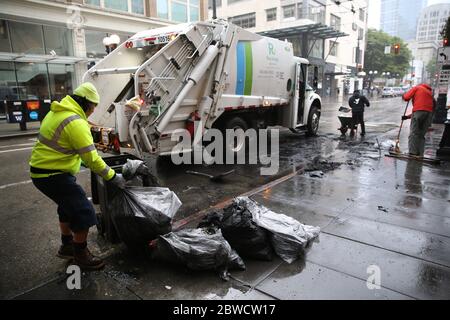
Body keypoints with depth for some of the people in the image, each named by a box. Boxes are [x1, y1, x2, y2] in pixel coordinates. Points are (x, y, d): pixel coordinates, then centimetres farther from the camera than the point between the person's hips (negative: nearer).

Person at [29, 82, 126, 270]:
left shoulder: (57, 112, 9)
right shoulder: (76, 123, -23)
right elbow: (92, 159, -23)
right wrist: (113, 177, -15)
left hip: (41, 171, 11)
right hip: (53, 176, -11)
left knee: (69, 205, 25)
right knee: (84, 211, -6)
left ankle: (67, 246, 39)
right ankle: (81, 255, 10)